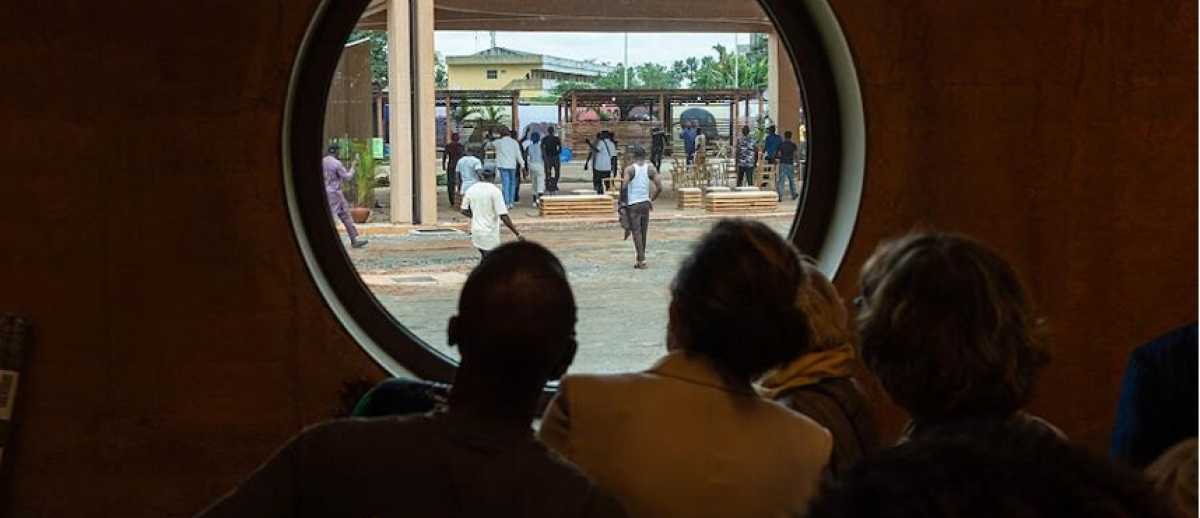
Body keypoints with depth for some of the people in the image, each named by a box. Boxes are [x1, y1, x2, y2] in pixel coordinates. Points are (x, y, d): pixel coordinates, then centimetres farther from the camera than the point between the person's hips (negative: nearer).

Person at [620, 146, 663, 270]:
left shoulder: (630, 169, -7)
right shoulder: (651, 169, 2)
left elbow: (624, 186, -18)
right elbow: (659, 187, -3)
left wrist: (624, 200, -4)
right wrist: (652, 200, 10)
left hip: (633, 204, -4)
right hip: (645, 203, 4)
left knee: (636, 232, -3)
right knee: (643, 233, 13)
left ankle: (642, 259, -13)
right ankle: (640, 259, 21)